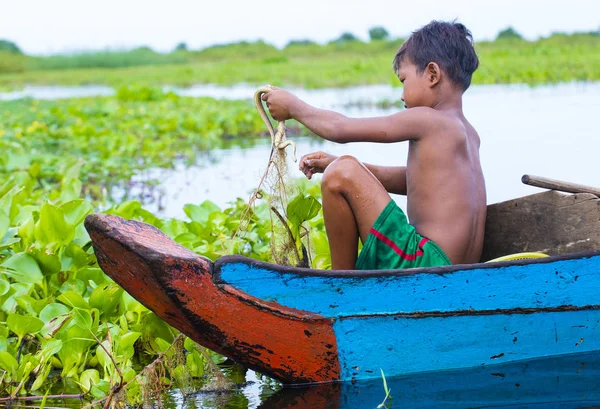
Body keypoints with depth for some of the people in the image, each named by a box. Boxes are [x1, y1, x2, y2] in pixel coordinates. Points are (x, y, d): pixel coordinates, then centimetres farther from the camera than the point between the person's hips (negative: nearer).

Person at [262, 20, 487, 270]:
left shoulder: (428, 120, -9)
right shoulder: (468, 134, 16)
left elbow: (340, 129, -5)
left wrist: (293, 106, 12)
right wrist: (336, 165, 22)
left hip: (423, 264, -10)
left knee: (342, 172, -11)